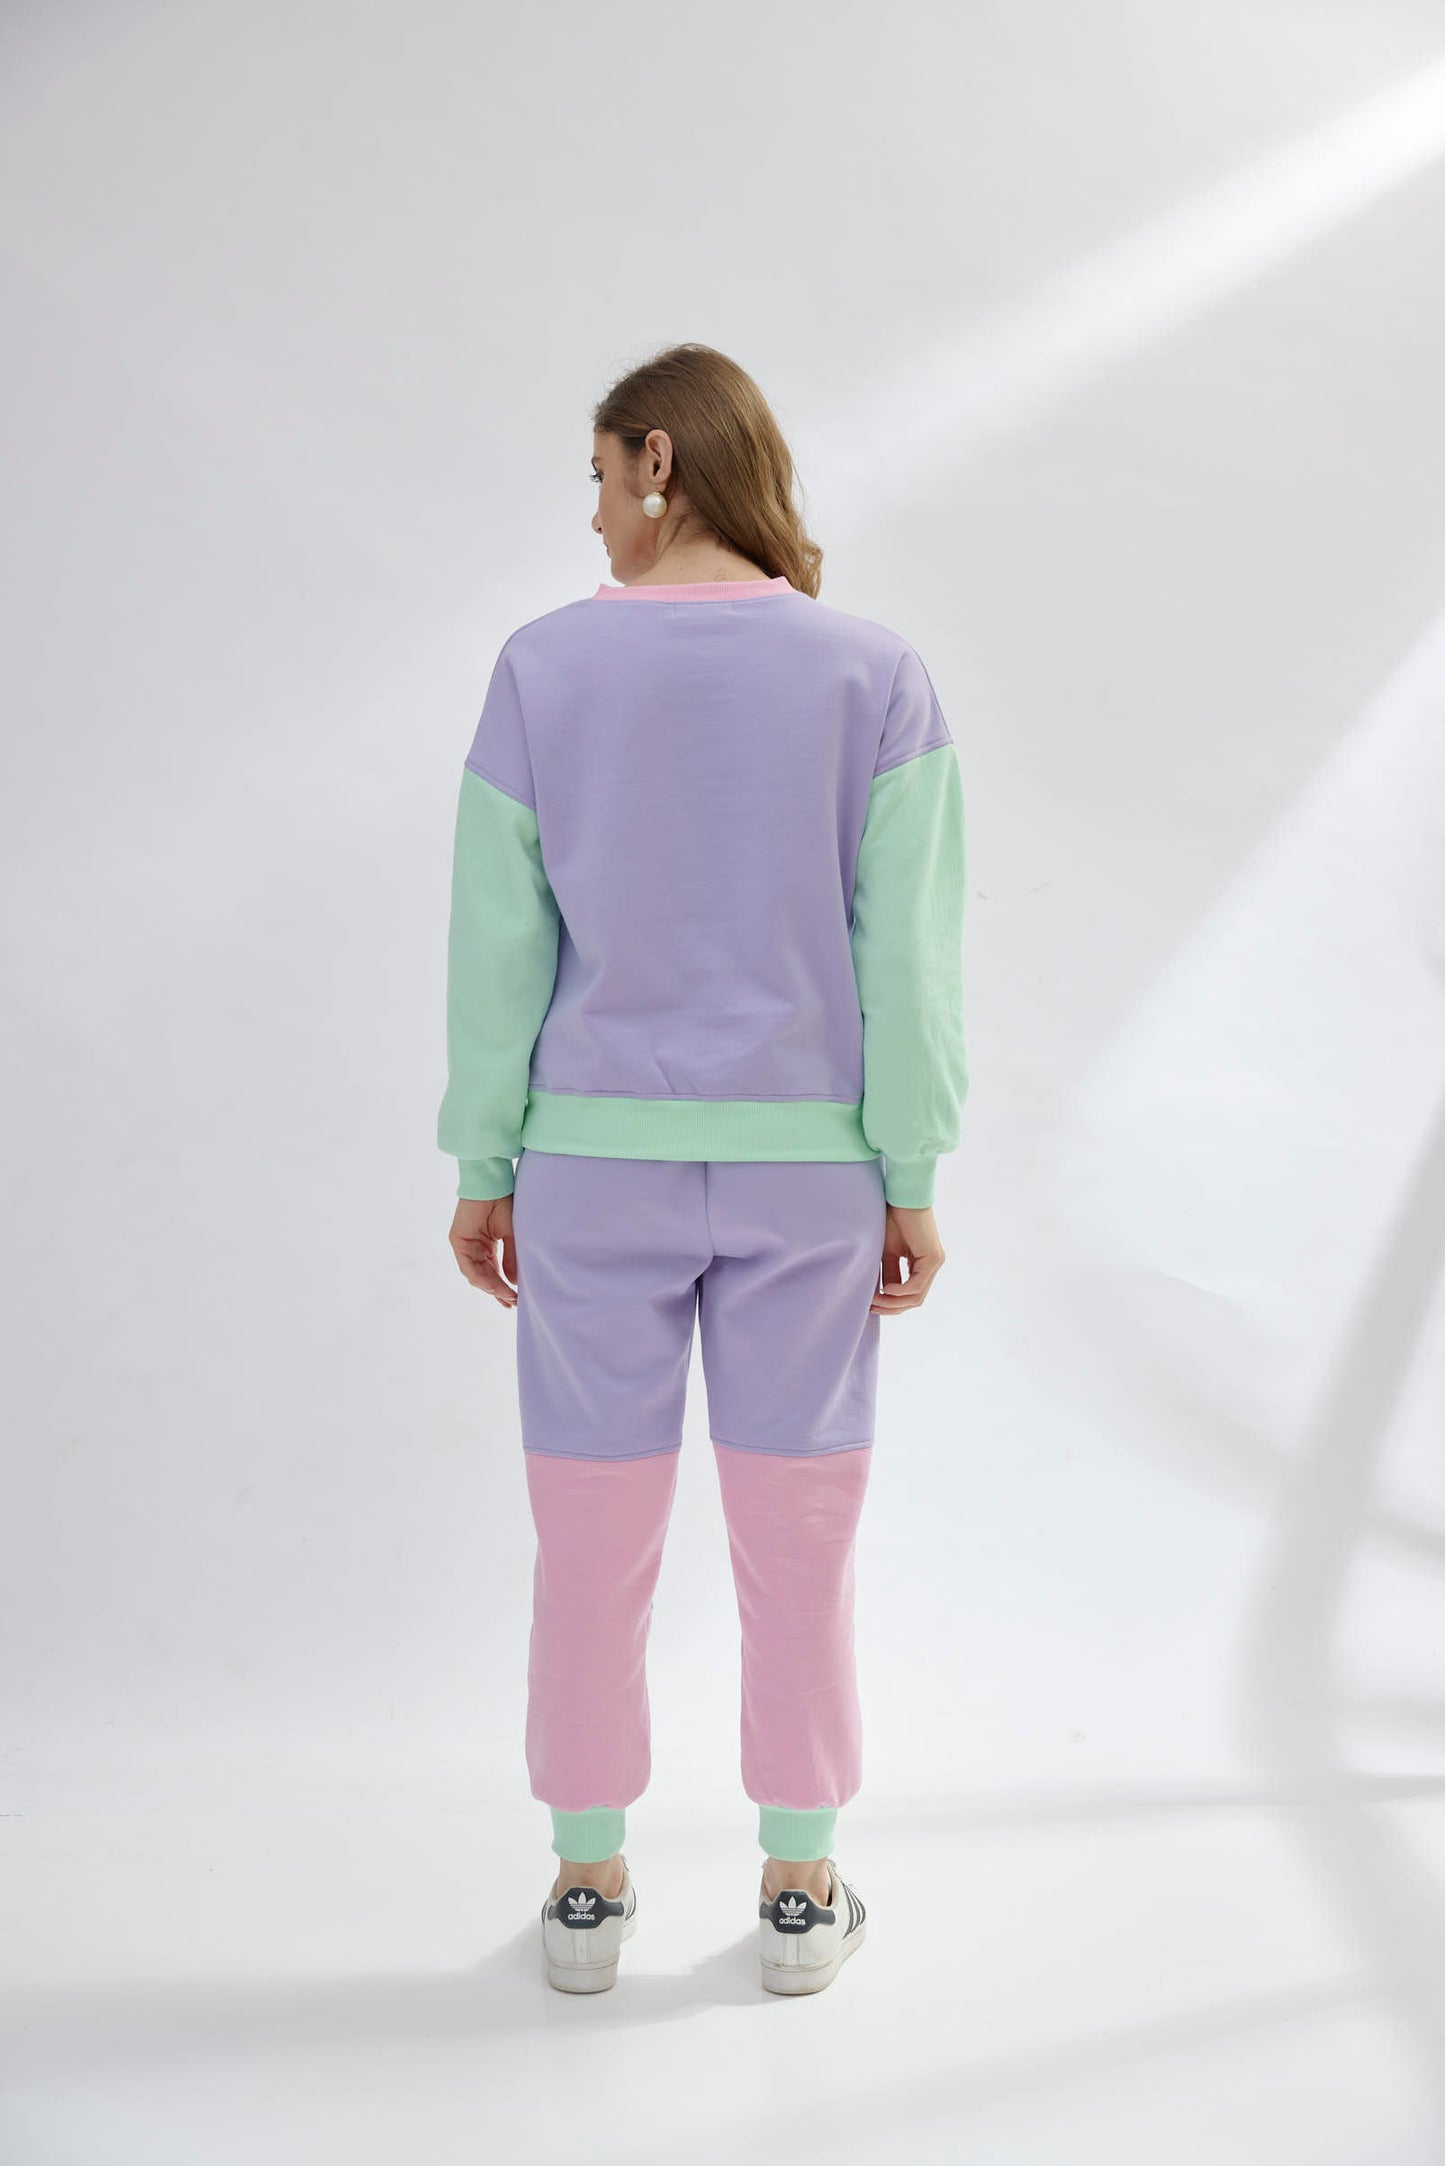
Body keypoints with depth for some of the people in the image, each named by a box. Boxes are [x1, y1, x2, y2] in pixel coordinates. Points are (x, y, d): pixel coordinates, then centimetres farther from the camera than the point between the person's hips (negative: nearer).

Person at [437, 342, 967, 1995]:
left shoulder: (543, 669, -5)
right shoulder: (874, 677, -4)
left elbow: (497, 944, -3)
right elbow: (909, 953, -7)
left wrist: (482, 1171, 5)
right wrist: (912, 1177, 1)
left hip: (597, 1160, 0)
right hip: (804, 1169, 0)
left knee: (594, 1534, 12)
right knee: (799, 1536, 12)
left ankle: (589, 1886, 25)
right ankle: (800, 1890, 24)